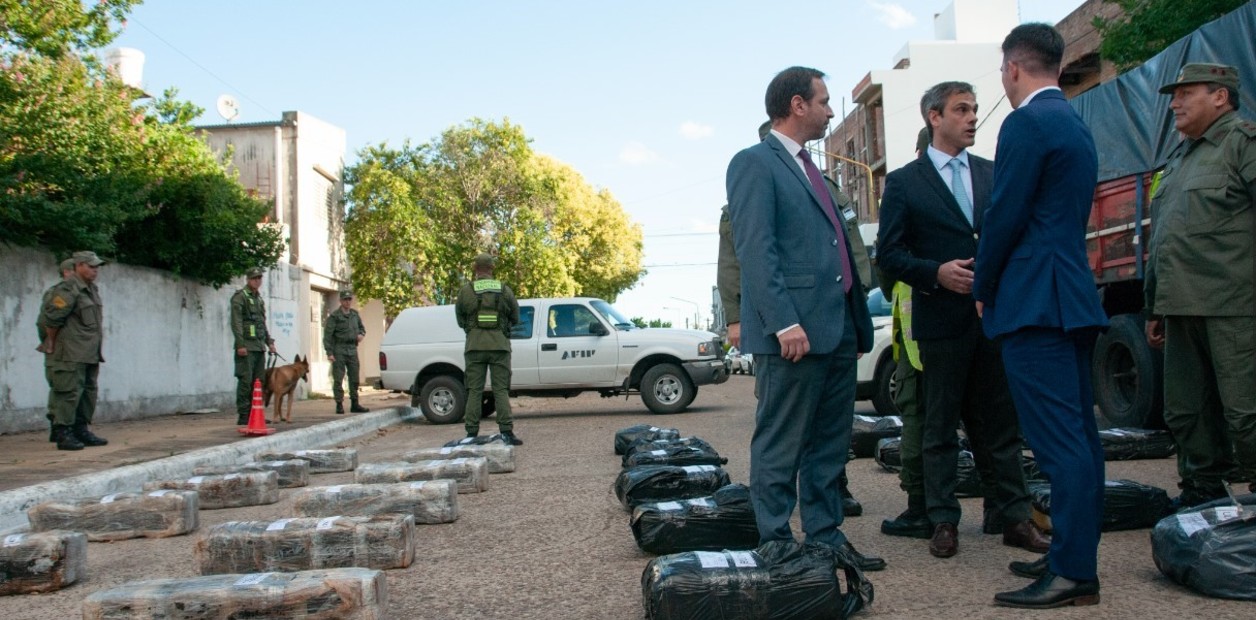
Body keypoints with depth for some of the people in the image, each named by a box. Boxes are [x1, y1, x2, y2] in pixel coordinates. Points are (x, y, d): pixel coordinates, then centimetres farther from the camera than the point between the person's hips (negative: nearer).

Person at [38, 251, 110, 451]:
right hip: (70, 355, -9)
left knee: (89, 392, 12)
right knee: (69, 393, -7)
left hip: (90, 355, 9)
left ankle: (81, 431, 20)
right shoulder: (68, 289, -13)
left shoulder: (92, 289, 17)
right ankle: (63, 435, -3)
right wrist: (51, 343, -7)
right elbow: (51, 318, -15)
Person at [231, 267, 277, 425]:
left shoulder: (259, 298, 21)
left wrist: (269, 342, 20)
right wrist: (240, 345, -19)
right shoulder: (240, 297, -4)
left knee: (258, 381, 7)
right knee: (245, 381, -8)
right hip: (247, 347, -8)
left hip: (260, 347, 8)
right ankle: (243, 416, -6)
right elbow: (236, 323, -12)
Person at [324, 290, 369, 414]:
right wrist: (329, 353, -16)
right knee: (338, 379, -4)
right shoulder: (334, 316, -7)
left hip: (352, 350, 6)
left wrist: (361, 334, 2)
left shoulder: (355, 314, 10)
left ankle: (354, 404, 16)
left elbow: (361, 327, 26)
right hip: (339, 351, -6)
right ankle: (339, 405, 1)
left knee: (354, 378, 9)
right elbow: (327, 335, -10)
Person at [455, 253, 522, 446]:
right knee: (501, 390, 1)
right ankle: (506, 431, -7)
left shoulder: (466, 291, 0)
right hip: (500, 345, 0)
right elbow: (515, 319, 11)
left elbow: (460, 320, 9)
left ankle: (472, 432, 2)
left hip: (475, 345, 0)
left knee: (474, 390, 4)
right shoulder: (505, 290, 3)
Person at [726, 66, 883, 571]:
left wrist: (858, 322, 18)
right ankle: (775, 546, 8)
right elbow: (755, 249, -15)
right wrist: (785, 323, -22)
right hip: (795, 331, -9)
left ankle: (825, 538, 23)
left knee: (831, 444, 13)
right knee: (780, 448, -1)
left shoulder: (809, 170, 22)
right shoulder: (754, 164, -5)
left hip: (838, 328, 9)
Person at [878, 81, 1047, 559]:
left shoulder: (993, 174, 13)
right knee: (940, 426, 5)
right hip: (942, 318, -3)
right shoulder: (904, 182, 1)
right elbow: (889, 255, -3)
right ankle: (943, 522, 13)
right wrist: (937, 273, -17)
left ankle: (1014, 518, 18)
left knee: (1002, 422, 9)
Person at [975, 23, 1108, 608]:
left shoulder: (1027, 123, -11)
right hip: (1074, 298, 10)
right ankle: (1075, 555, 20)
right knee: (1078, 436, 12)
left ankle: (1073, 574, -6)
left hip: (1036, 300, -10)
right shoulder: (1076, 126, 19)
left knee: (1060, 442, -9)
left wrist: (983, 289, -1)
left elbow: (1004, 216, -15)